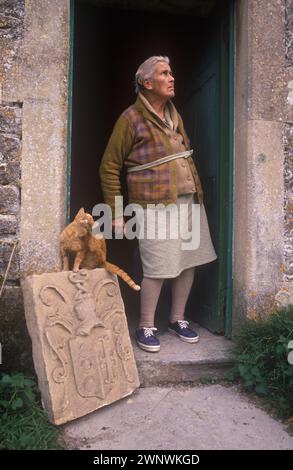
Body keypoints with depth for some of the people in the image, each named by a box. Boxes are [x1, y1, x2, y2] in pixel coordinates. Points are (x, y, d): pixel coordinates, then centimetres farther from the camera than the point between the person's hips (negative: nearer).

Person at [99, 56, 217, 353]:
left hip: (189, 200, 7)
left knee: (189, 262, 9)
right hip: (156, 205, -7)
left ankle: (177, 319, 27)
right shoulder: (131, 118, -5)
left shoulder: (174, 114, 16)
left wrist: (197, 190, 17)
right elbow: (109, 167, -4)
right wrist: (116, 212, -6)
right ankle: (145, 327, 14)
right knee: (159, 268, -6)